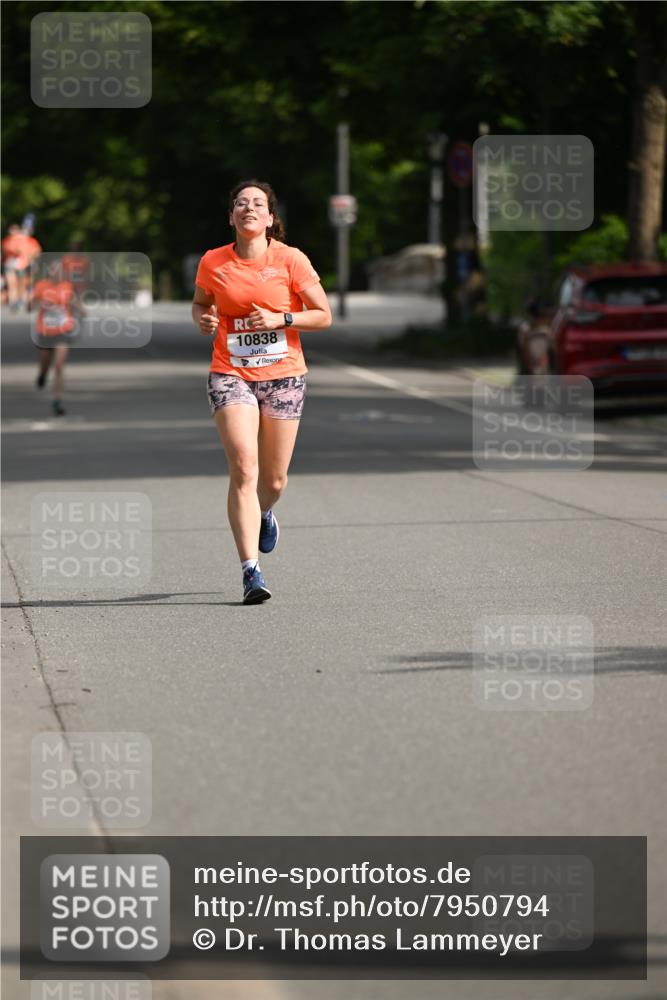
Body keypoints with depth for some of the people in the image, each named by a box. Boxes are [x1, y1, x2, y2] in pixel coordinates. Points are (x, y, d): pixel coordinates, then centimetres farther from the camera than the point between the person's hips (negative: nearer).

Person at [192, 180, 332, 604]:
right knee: (243, 469, -17)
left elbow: (323, 316, 0)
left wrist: (279, 319, -15)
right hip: (231, 374, 0)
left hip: (283, 376, 0)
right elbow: (200, 302, 20)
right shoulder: (213, 263, 1)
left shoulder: (291, 260, -4)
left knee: (274, 481, 7)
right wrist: (203, 319, -3)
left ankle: (264, 512, 46)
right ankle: (251, 570, -18)